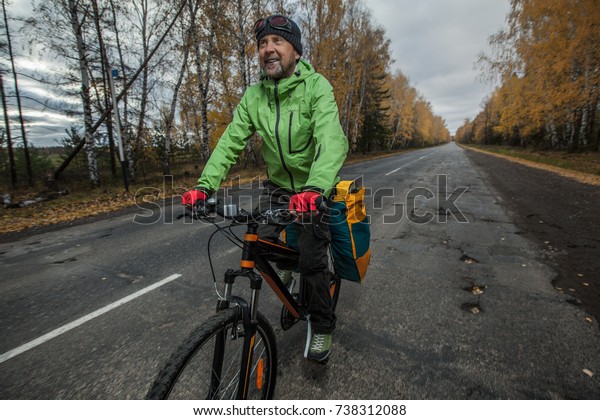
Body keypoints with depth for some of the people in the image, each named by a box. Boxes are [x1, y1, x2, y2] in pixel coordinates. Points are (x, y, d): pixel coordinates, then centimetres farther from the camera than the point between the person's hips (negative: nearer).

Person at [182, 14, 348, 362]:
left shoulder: (316, 86, -18)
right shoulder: (253, 96, -3)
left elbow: (333, 141, -33)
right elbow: (231, 142, -10)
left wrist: (314, 188, -51)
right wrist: (205, 185, -24)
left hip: (313, 189, -4)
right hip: (277, 184, 5)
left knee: (312, 260, -7)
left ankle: (322, 326, 18)